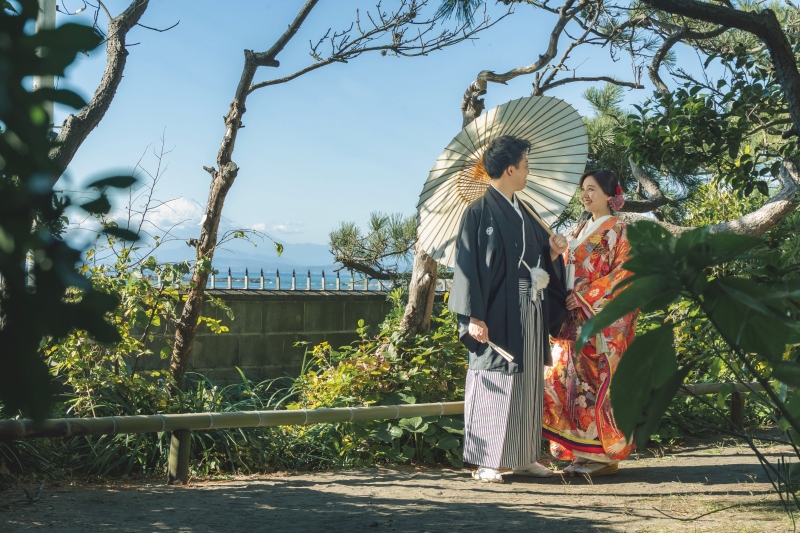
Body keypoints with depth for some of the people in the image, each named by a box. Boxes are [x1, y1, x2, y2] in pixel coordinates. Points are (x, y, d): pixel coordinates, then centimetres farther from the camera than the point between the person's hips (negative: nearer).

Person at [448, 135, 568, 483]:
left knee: (527, 383, 10)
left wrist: (552, 252, -1)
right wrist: (474, 317, -17)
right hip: (498, 315, -8)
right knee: (493, 384, -3)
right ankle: (487, 461, 5)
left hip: (529, 314, 8)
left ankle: (523, 457, 19)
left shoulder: (523, 212, 15)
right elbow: (468, 265, -12)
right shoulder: (480, 212, -8)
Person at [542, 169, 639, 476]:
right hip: (574, 319, 7)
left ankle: (605, 454, 1)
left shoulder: (618, 229, -3)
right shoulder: (580, 230, 19)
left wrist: (586, 297, -16)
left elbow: (624, 273, -11)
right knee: (572, 380, 4)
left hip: (604, 320, -7)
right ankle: (582, 453, 11)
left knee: (600, 380, -7)